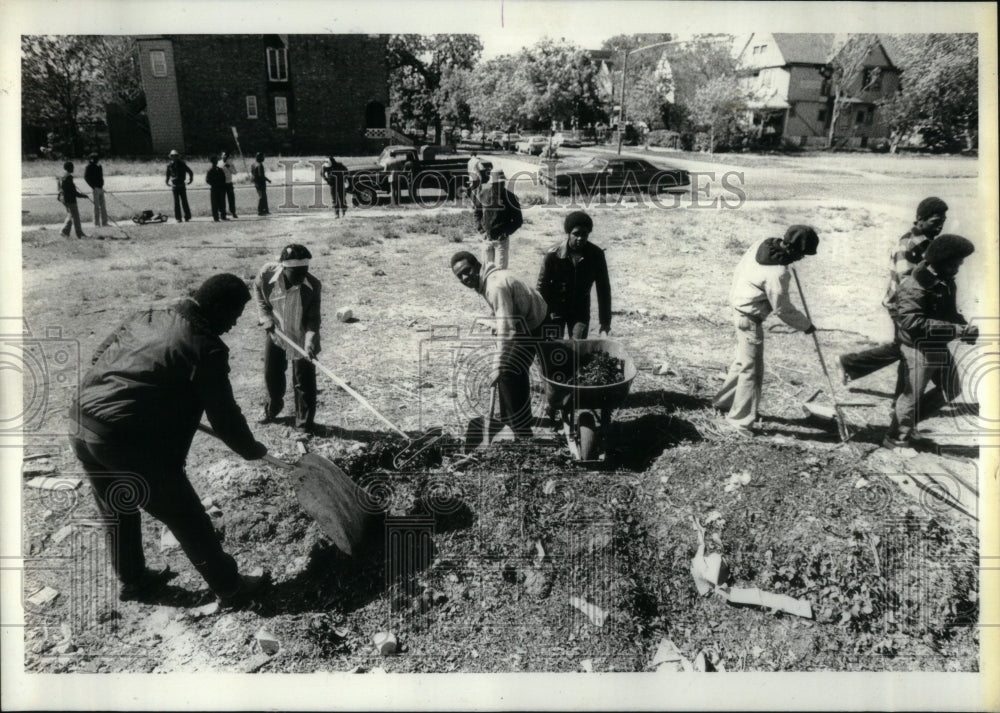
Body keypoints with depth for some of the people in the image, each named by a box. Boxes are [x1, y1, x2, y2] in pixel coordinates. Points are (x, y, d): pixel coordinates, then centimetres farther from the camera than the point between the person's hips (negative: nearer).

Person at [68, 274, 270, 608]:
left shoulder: (152, 313, 10)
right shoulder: (205, 348, -13)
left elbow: (101, 354, 22)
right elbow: (224, 417, -8)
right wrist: (251, 449, 9)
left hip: (81, 423, 8)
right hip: (130, 442, -8)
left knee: (117, 512, 27)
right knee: (187, 519, 7)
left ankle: (133, 580, 46)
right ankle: (231, 588, 21)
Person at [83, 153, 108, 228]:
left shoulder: (100, 166, 12)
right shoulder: (89, 167, -9)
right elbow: (86, 177, -12)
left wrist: (101, 186, 11)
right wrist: (93, 187, -13)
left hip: (100, 188, 6)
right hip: (95, 189, -6)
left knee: (103, 206, 6)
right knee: (96, 206, -4)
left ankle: (104, 223, 10)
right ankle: (96, 223, 0)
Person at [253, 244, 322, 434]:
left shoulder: (313, 286, -27)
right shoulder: (267, 274, -23)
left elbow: (313, 319, -20)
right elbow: (258, 290, 1)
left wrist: (310, 341, -34)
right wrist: (265, 315, -8)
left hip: (300, 337, -3)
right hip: (274, 333, 3)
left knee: (303, 382, 2)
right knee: (271, 374, 20)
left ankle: (304, 423, 20)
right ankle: (272, 408, 47)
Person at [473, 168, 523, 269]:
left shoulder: (509, 197, -10)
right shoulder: (483, 195, -2)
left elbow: (518, 220, -5)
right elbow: (476, 213, 13)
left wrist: (506, 232, -15)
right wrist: (481, 229, 2)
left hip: (502, 239, -3)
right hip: (486, 238, 3)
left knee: (501, 268, -3)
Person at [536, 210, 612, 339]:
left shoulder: (596, 255, -13)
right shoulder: (553, 254, -18)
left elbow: (603, 289, -6)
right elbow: (542, 287, -10)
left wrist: (605, 323, -6)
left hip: (580, 310, 1)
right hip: (556, 308, -1)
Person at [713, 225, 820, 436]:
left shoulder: (763, 243, -6)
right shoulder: (777, 274, -28)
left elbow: (740, 268, 9)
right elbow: (782, 309, -17)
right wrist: (806, 325, -1)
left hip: (740, 304, 10)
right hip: (750, 318, -10)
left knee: (743, 361, 23)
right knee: (752, 370, -1)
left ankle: (724, 401, 36)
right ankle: (740, 419, 8)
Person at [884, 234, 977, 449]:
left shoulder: (946, 281, 3)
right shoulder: (914, 287, -24)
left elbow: (949, 312, 15)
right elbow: (914, 323, -33)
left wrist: (964, 327, -6)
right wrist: (958, 330, -32)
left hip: (940, 347, 9)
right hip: (918, 349, -9)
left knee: (951, 389, 20)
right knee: (911, 395, 3)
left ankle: (908, 423, 31)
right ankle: (896, 437, 22)